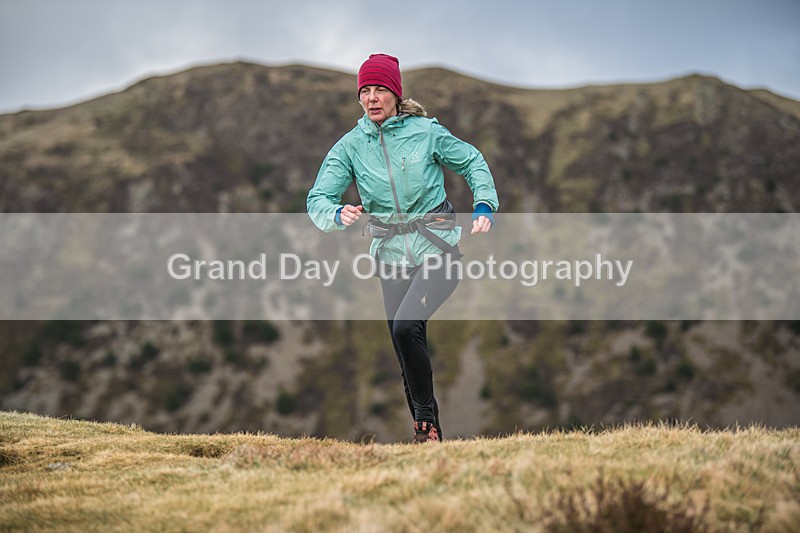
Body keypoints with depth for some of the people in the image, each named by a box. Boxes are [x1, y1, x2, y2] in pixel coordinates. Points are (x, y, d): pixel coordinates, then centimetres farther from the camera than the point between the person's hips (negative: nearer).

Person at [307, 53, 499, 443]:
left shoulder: (426, 132, -3)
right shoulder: (350, 146, 2)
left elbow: (473, 163, 10)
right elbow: (318, 199, -4)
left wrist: (484, 207, -4)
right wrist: (338, 214, -26)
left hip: (438, 247, -3)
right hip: (391, 255, 4)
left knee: (405, 326, -25)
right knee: (409, 358, 6)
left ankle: (426, 418, -8)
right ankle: (429, 438, 21)